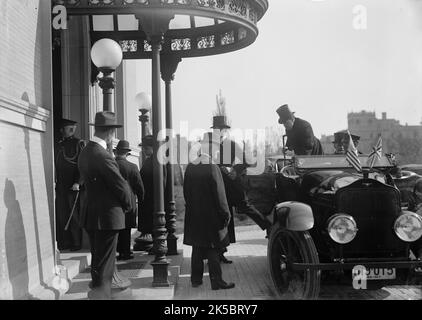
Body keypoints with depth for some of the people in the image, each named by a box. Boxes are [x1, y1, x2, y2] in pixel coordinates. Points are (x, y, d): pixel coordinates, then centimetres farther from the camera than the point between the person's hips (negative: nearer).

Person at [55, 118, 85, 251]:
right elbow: (56, 165, 18)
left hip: (73, 186, -5)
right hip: (60, 186, 5)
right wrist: (55, 181, 10)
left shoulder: (79, 143, -2)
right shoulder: (59, 145, 14)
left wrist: (78, 182, -15)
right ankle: (64, 242, 16)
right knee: (61, 216, 7)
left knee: (74, 216, 0)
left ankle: (76, 243, 9)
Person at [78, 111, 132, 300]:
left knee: (97, 261, 23)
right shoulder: (103, 156, -22)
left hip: (90, 214, 9)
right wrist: (128, 205, 2)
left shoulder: (85, 152, 6)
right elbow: (121, 185, -18)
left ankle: (96, 291, 37)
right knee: (105, 264, 1)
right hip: (107, 216, -9)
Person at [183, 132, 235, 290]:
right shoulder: (212, 168, -16)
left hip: (193, 216, 6)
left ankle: (196, 279, 21)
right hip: (211, 216, -6)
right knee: (212, 250, 2)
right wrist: (225, 214, -9)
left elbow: (186, 191, 10)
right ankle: (216, 281, 6)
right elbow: (219, 194, -16)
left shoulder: (189, 168, 2)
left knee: (197, 248, 14)